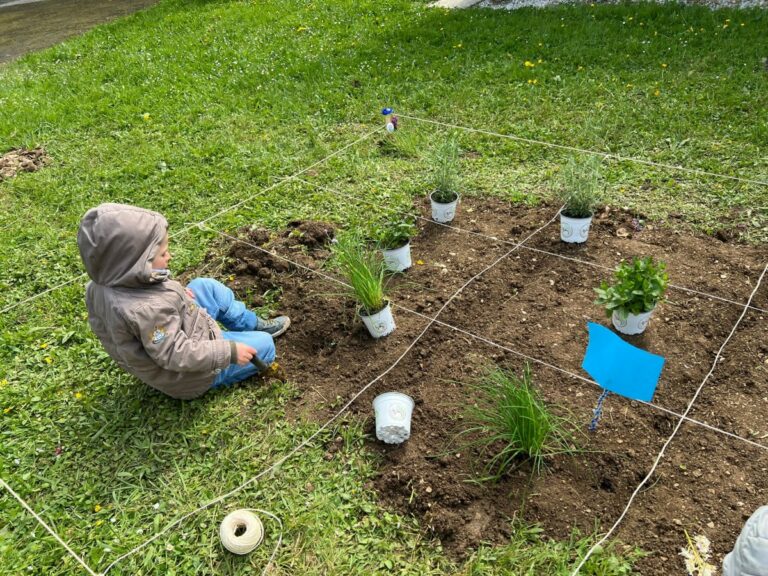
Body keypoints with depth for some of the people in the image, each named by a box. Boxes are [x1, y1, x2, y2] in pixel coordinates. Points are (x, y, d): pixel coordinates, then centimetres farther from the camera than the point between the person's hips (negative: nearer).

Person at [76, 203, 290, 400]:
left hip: (161, 337, 9)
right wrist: (230, 352, -27)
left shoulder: (100, 286, -14)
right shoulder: (148, 311, -43)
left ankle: (254, 325, 27)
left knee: (206, 287, 12)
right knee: (263, 345, -3)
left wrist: (175, 294, 4)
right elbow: (177, 355, -35)